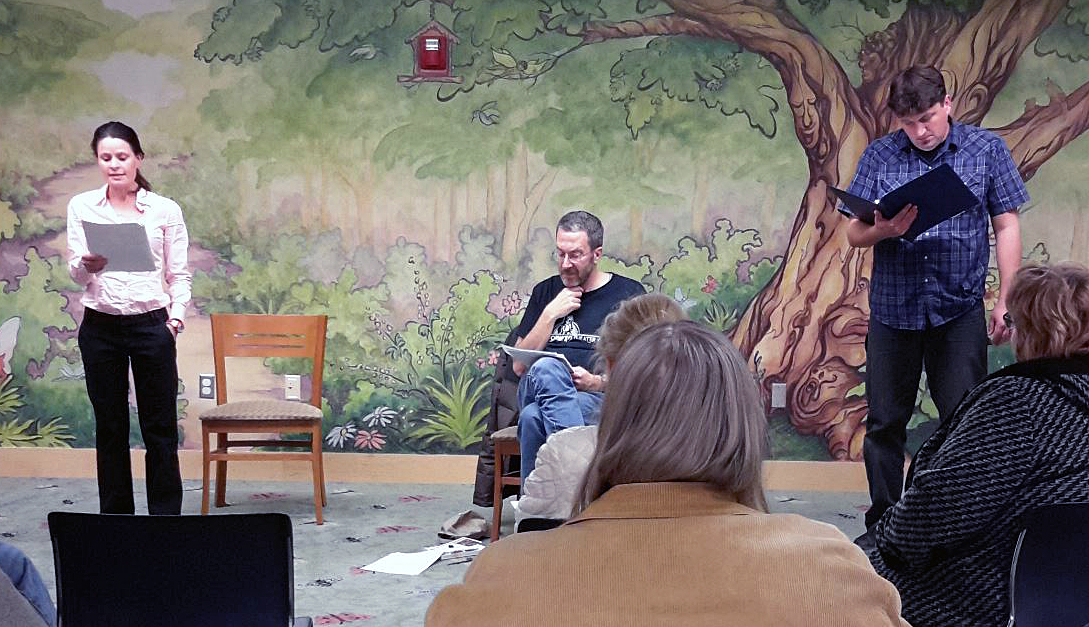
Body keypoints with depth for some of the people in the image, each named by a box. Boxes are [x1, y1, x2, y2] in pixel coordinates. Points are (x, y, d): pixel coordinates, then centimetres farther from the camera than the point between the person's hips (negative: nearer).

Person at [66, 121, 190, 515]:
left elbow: (179, 275, 4)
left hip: (151, 324, -1)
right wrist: (86, 266, -22)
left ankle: (166, 519, 11)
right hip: (100, 327, 1)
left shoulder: (165, 210, 1)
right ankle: (115, 522, 17)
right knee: (110, 427, 8)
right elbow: (75, 272, 1)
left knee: (160, 428, 2)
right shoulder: (81, 206, 5)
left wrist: (176, 317, -11)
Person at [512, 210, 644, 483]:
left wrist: (599, 382, -13)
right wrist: (551, 314, 4)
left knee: (534, 417, -35)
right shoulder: (546, 291, 22)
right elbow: (520, 365, 15)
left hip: (600, 399, -3)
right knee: (546, 368, -36)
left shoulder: (628, 293, 11)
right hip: (533, 391, 3)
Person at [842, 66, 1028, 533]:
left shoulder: (986, 150, 3)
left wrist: (1005, 301, -2)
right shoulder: (879, 156, 5)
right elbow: (853, 234, 3)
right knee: (884, 422, 6)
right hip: (892, 310, 2)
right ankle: (883, 524, 19)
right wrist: (882, 230, -20)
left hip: (959, 310, -1)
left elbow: (1007, 226, 4)